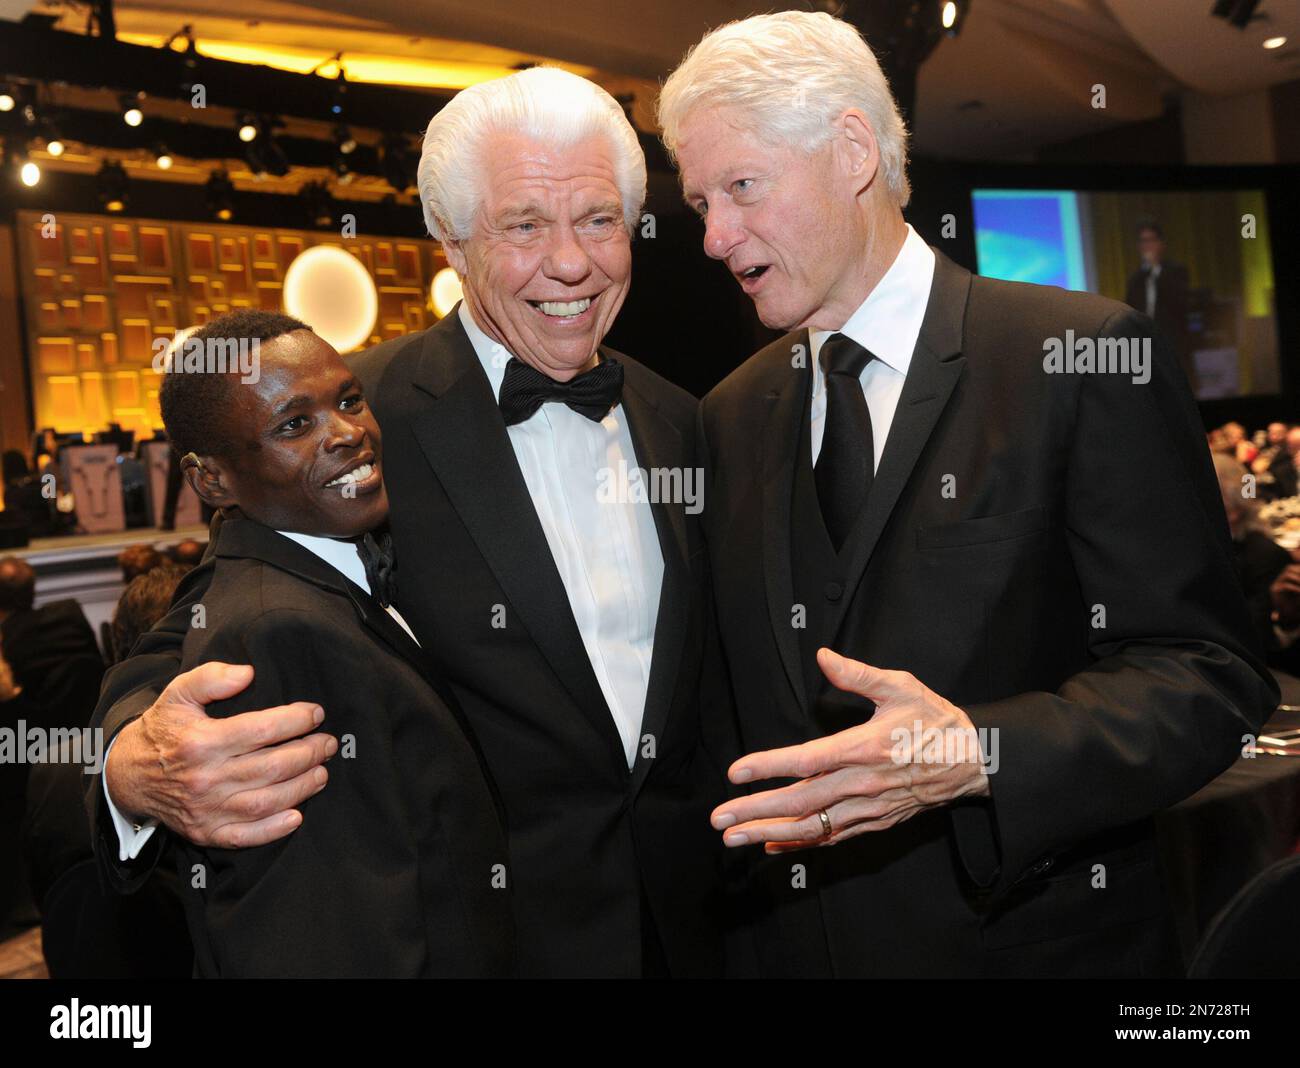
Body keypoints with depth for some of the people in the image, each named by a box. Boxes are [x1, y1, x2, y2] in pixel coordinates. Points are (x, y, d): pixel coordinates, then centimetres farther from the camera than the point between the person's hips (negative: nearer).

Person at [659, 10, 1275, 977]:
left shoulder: (1087, 357, -12)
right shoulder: (730, 418, 4)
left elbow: (1208, 675, -14)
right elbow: (752, 692, 9)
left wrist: (978, 754, -28)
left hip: (1037, 940, -4)